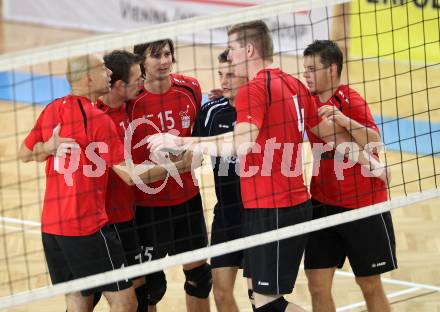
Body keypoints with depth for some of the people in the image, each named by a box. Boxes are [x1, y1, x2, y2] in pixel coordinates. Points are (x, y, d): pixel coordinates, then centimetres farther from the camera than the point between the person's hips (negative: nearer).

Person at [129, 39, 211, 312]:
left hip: (187, 197, 4)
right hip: (147, 204, -4)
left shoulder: (190, 88, -4)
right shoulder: (130, 98, -16)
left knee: (199, 274, 13)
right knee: (150, 283, 4)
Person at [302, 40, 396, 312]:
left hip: (363, 206, -5)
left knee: (370, 285, 7)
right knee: (318, 285, -2)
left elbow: (375, 142, -25)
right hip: (323, 205, 5)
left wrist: (345, 121, -41)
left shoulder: (351, 99, -12)